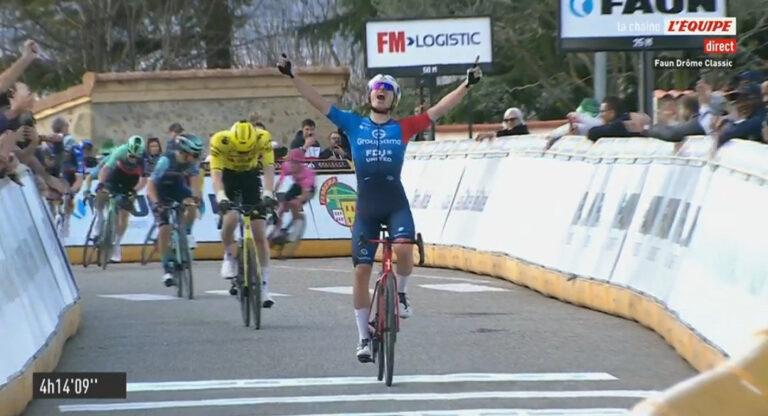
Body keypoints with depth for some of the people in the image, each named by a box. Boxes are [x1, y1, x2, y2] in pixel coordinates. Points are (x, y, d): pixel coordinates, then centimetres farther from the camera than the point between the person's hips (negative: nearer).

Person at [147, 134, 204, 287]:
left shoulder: (193, 162, -19)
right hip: (161, 190, -4)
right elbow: (151, 185, -32)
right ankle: (167, 269, -8)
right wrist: (155, 203, -47)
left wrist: (196, 196, -42)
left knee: (191, 205, -28)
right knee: (164, 228, -16)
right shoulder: (166, 160, -32)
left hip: (178, 186, 4)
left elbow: (194, 181, -23)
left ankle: (186, 233, 1)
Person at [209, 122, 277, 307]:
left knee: (260, 235, -6)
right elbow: (215, 172, -35)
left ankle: (264, 287, -2)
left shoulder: (263, 138, -27)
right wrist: (221, 197, -50)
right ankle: (229, 257, 0)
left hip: (251, 176, 1)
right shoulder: (219, 141, -30)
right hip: (229, 176, -1)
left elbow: (269, 168, -30)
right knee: (230, 218, -29)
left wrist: (268, 194, -45)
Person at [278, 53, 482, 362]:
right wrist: (292, 76, -1)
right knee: (362, 270, -1)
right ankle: (364, 337, 10)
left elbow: (438, 110, 0)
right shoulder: (354, 125, 6)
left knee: (404, 248, -28)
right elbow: (319, 102, 4)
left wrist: (467, 85, -7)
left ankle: (401, 293, 4)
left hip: (396, 205, -1)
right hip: (366, 207, 1)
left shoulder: (402, 128, 4)